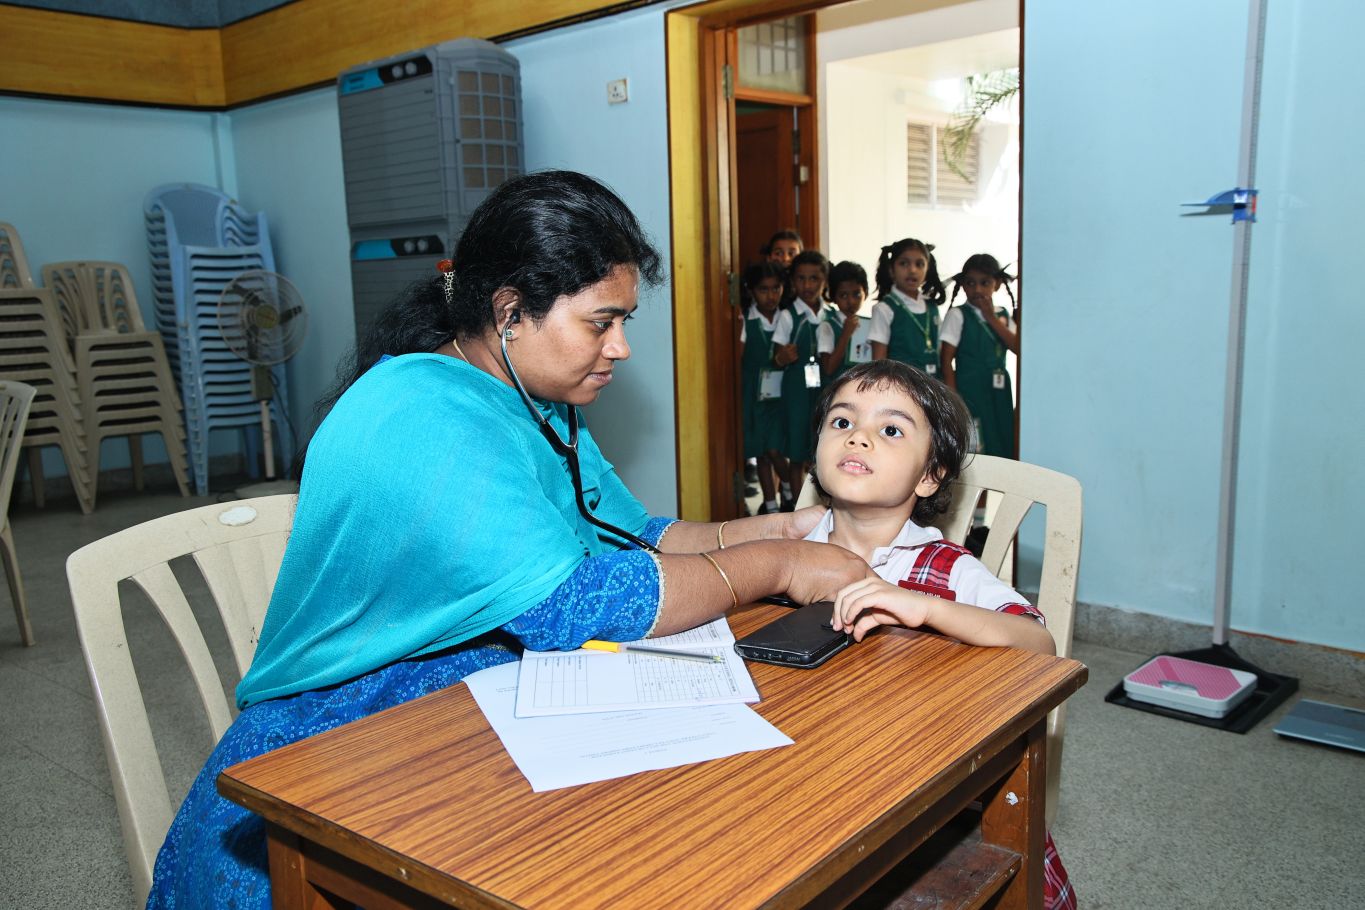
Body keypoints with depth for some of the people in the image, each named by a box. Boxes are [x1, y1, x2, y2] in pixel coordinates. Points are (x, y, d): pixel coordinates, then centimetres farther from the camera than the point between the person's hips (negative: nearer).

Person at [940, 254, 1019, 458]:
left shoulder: (1003, 316, 11)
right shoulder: (958, 315, -3)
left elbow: (1019, 348, -4)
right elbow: (947, 361, -6)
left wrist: (992, 319, -7)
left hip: (999, 394, 5)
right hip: (969, 393, -5)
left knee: (1001, 447, 7)